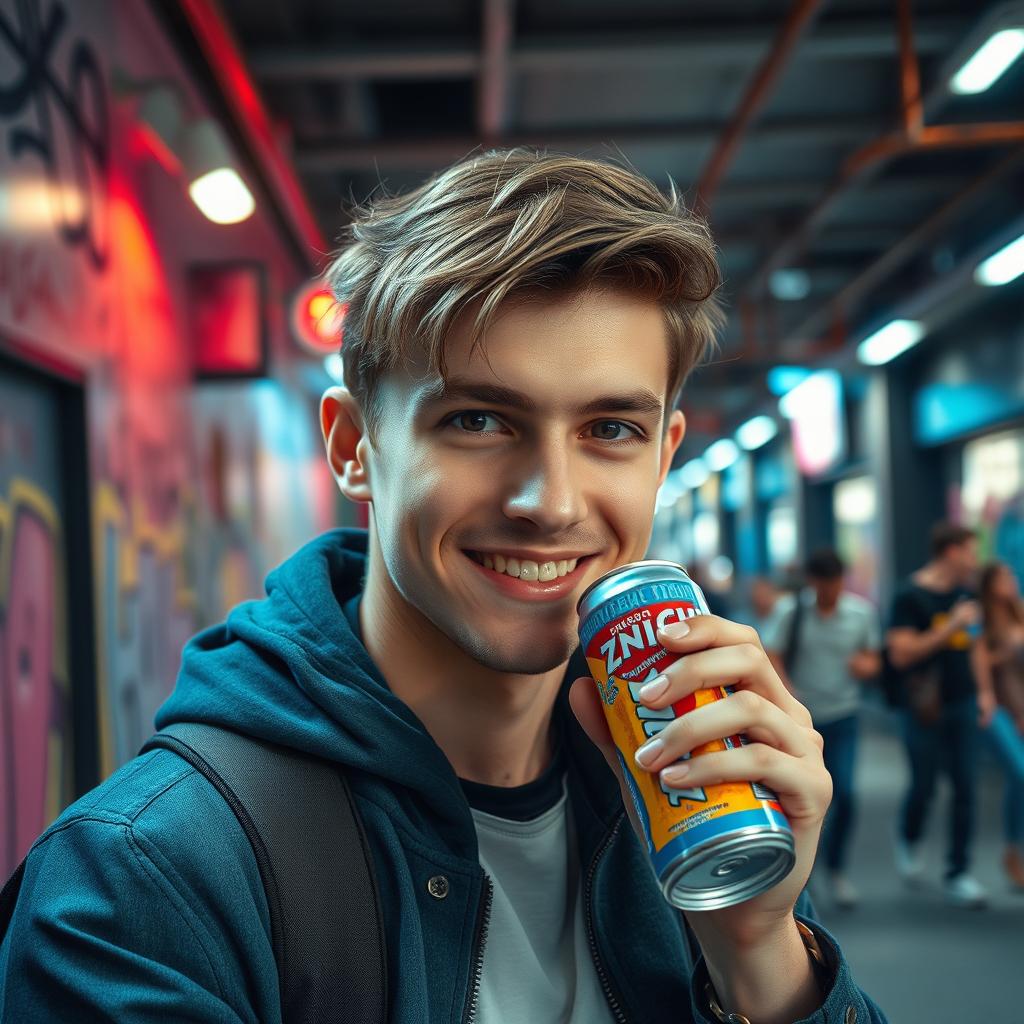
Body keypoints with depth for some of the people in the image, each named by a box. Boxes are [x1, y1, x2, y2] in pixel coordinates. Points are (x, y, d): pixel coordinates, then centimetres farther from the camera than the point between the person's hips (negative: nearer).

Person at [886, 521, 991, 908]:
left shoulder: (964, 594, 9)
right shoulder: (911, 597, -11)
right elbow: (901, 654, -19)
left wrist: (983, 691, 14)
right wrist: (952, 625, -20)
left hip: (963, 704, 6)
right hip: (926, 709, -5)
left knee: (965, 789, 3)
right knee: (924, 787, 4)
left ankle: (958, 874, 11)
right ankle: (908, 839, 35)